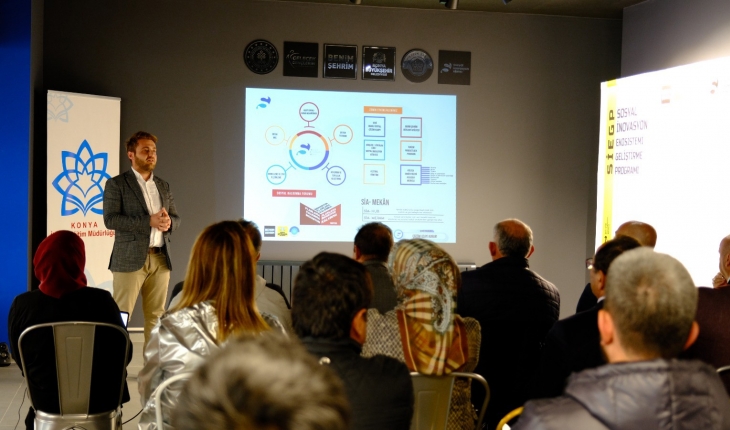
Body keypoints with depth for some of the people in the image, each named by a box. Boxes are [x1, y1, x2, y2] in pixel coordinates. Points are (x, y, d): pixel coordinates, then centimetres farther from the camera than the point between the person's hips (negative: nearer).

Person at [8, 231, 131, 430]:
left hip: (46, 404, 2)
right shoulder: (100, 300, -18)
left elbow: (20, 361, 2)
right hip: (100, 403, -1)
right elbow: (123, 355, -6)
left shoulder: (22, 305, -13)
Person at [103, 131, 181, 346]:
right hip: (130, 258, -5)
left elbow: (176, 218, 18)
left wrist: (168, 222, -7)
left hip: (160, 258, 5)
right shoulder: (116, 184, -1)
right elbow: (110, 219, -12)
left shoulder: (163, 185, 17)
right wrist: (149, 221, -19)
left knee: (156, 316, 7)